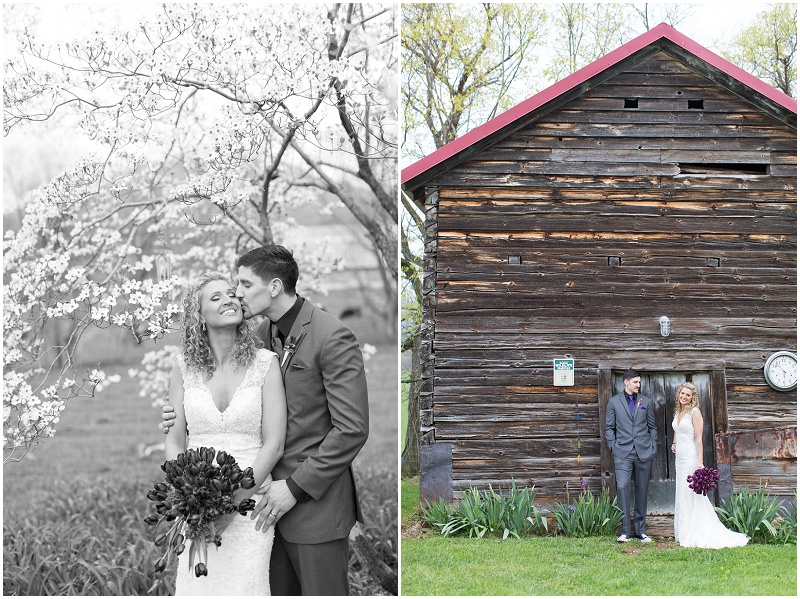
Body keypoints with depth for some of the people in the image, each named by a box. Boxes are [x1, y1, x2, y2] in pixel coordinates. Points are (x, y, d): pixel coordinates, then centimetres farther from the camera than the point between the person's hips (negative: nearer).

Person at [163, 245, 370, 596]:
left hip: (316, 498, -7)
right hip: (273, 498, 7)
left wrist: (296, 486, -16)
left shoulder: (333, 339, -15)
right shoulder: (264, 334, 9)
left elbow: (352, 429, -17)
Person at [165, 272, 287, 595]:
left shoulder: (265, 363, -3)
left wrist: (234, 500, -13)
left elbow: (274, 444, -6)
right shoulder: (184, 367, 4)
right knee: (196, 586, 3)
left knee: (244, 586, -5)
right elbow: (174, 440, 6)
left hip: (249, 502, -2)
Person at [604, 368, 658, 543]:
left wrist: (653, 448, 6)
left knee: (641, 491, 7)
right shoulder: (614, 402, 5)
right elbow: (609, 428, 8)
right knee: (622, 487, -15)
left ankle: (640, 530, 15)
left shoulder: (646, 402, 10)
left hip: (644, 453, 2)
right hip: (623, 453, -2)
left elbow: (652, 427, 14)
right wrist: (613, 447, -2)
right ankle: (625, 531, -12)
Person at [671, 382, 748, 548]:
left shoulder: (695, 412, -9)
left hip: (690, 458, -8)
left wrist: (700, 463, -20)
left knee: (691, 495, -7)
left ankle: (695, 535, -4)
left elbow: (699, 439, -14)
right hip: (679, 458, 8)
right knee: (681, 495, 9)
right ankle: (684, 533, 13)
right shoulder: (678, 412, 13)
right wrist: (674, 443, 11)